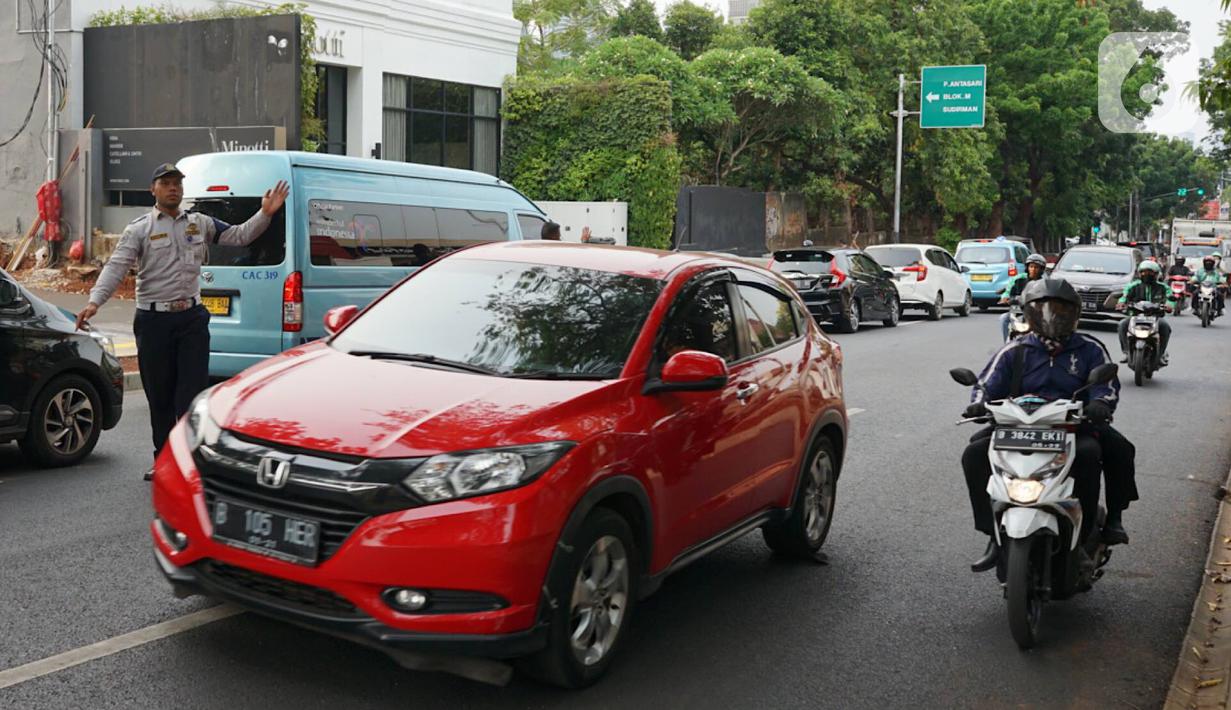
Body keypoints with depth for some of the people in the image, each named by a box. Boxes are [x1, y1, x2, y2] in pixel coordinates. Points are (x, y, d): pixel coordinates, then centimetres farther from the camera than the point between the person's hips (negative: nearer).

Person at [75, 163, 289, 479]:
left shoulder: (200, 223, 11)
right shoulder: (139, 228, 0)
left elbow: (239, 236, 13)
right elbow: (116, 266, -9)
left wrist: (265, 214, -2)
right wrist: (94, 301, -23)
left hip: (192, 317, 2)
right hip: (153, 320, -2)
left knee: (193, 391, -5)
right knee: (159, 394, 7)